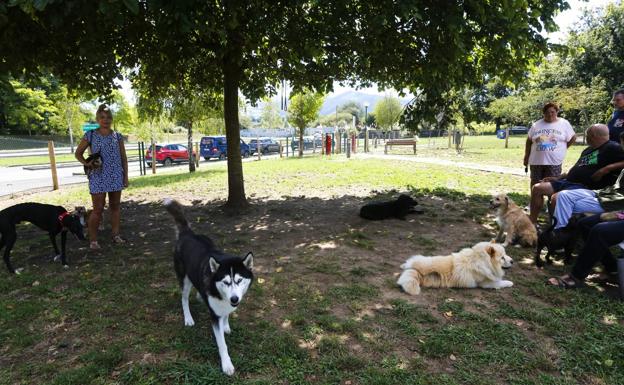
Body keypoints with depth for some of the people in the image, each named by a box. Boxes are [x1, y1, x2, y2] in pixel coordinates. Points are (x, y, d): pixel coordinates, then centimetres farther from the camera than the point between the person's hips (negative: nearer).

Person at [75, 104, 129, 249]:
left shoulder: (117, 136, 6)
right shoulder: (90, 135, 1)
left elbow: (124, 158, 8)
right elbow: (78, 153, 9)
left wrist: (126, 176, 3)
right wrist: (86, 163, -10)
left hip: (116, 176, 2)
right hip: (98, 177, -2)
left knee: (115, 206, 9)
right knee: (98, 209, -2)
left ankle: (116, 235, 18)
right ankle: (93, 240, 7)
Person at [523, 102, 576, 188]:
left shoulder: (564, 123, 4)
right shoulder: (536, 125, 8)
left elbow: (573, 138, 11)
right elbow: (529, 141, 12)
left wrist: (561, 149, 5)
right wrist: (526, 157, 9)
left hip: (554, 162, -2)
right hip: (536, 161, 2)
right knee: (535, 184, 8)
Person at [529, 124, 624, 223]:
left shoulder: (612, 148, -4)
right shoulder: (588, 150, 23)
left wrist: (608, 168, -22)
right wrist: (558, 178, 17)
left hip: (585, 186, -9)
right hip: (567, 181, 10)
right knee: (537, 188, 1)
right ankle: (532, 222, 5)